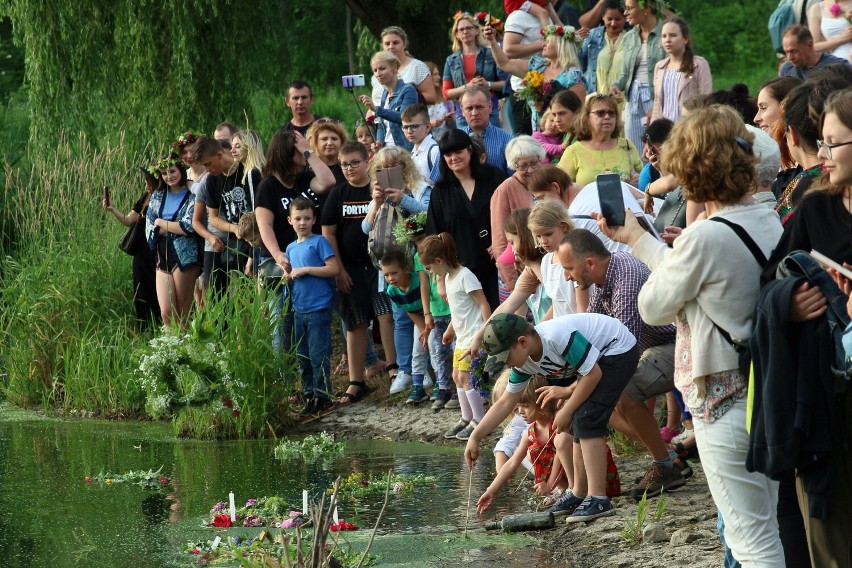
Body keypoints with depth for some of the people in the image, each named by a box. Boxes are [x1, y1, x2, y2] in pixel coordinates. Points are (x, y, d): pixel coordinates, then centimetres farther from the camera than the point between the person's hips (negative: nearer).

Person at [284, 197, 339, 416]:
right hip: (299, 310, 7)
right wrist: (289, 276, 0)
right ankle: (309, 395, 19)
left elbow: (334, 268, -13)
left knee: (318, 355, -7)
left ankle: (322, 396, -1)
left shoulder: (319, 242, -5)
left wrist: (305, 270, -15)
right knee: (303, 356, 10)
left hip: (319, 309, -7)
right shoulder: (291, 248, 15)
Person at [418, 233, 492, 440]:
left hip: (474, 337, -10)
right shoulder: (448, 277, 11)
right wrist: (450, 330, 29)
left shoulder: (465, 276, -17)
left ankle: (479, 421, -2)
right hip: (462, 337, 10)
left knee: (465, 377, -10)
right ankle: (467, 419, 23)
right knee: (457, 376, 13)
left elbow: (483, 304, -19)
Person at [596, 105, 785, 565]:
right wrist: (636, 238, 25)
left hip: (724, 402, -8)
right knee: (773, 530, 17)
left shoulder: (704, 238, -22)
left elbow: (653, 308, -7)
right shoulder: (769, 224, 3)